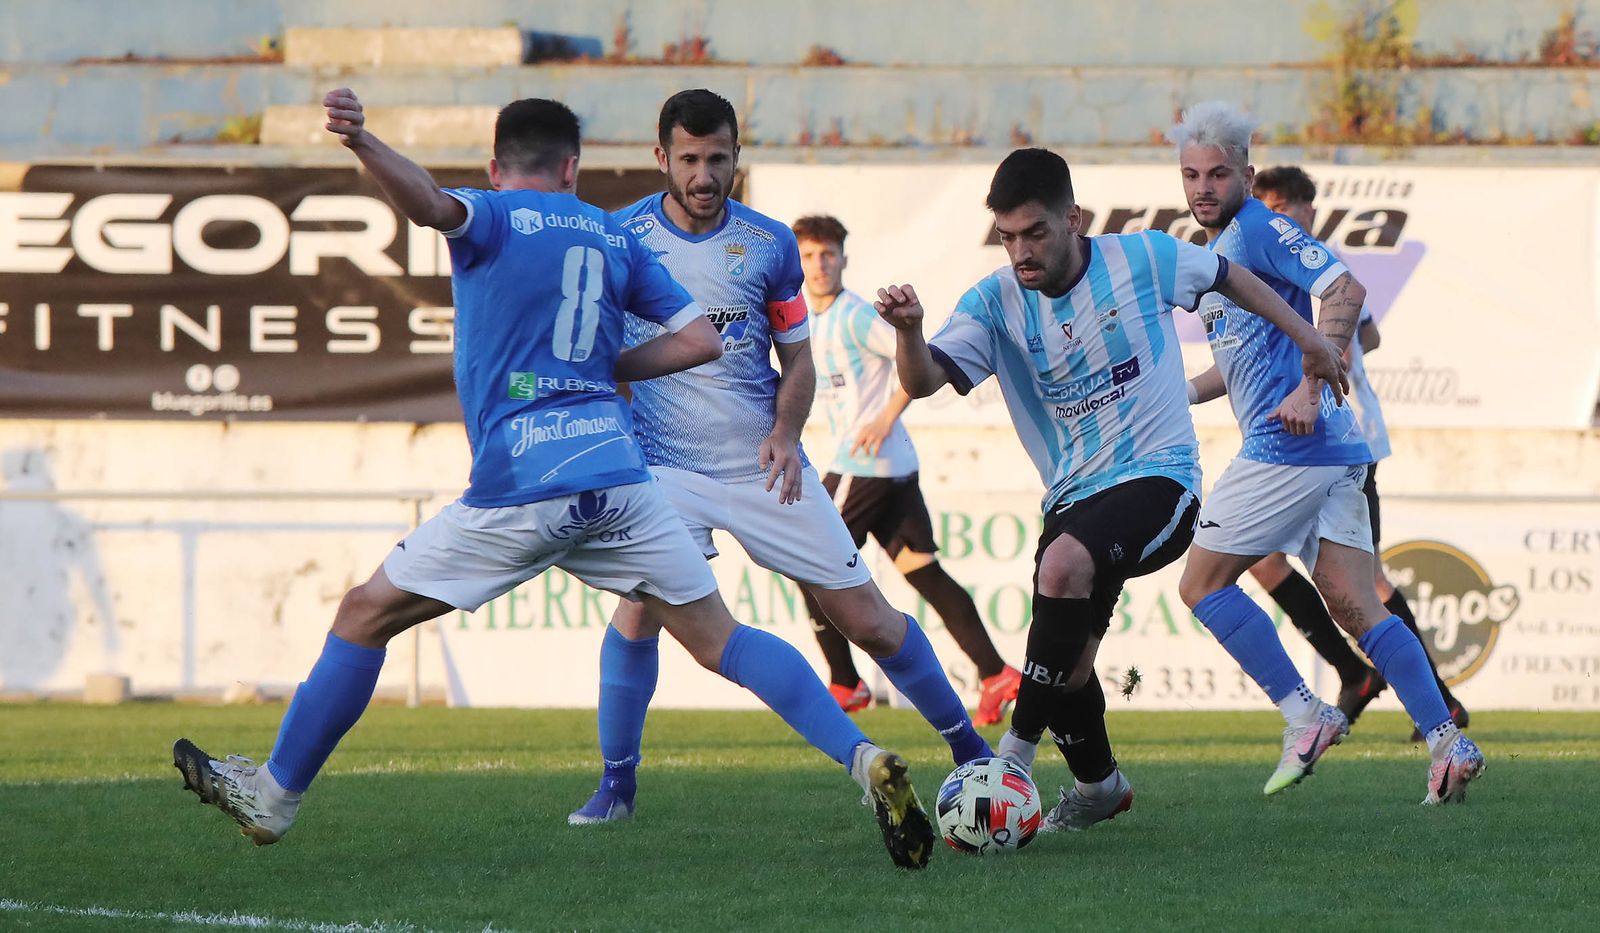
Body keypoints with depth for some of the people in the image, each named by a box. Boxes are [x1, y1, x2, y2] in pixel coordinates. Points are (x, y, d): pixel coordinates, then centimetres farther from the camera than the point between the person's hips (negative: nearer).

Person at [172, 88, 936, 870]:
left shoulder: (494, 218, 3)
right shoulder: (615, 238, 17)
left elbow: (431, 204, -21)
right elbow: (700, 340, 14)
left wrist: (360, 141, -40)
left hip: (520, 489, -4)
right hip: (618, 476, 4)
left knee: (366, 615, 10)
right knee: (718, 638, 8)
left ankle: (275, 796, 15)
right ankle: (864, 758, -9)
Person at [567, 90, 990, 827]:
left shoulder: (769, 245, 1)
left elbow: (797, 359, 8)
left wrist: (784, 433, -10)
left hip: (764, 463, 2)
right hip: (666, 462, -2)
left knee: (867, 619, 2)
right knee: (640, 603, -24)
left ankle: (968, 747, 19)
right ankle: (615, 783, -9)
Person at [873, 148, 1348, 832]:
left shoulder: (1140, 259, -8)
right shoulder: (995, 302, -4)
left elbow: (1228, 276, 11)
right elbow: (922, 380, -19)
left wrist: (1306, 337, 16)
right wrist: (908, 330, -41)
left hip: (1159, 476, -4)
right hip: (1074, 495, 5)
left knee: (1063, 565, -32)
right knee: (1067, 664, 2)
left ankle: (1017, 752, -24)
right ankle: (1097, 785, 33)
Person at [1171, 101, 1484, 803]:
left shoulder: (1258, 230, -7)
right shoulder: (1215, 252, 23)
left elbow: (1344, 290, -20)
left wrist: (1309, 390, -25)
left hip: (1287, 446, -9)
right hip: (1336, 453, 9)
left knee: (1202, 583, -1)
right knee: (1353, 606, 2)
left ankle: (1305, 717, -4)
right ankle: (1447, 743, -6)